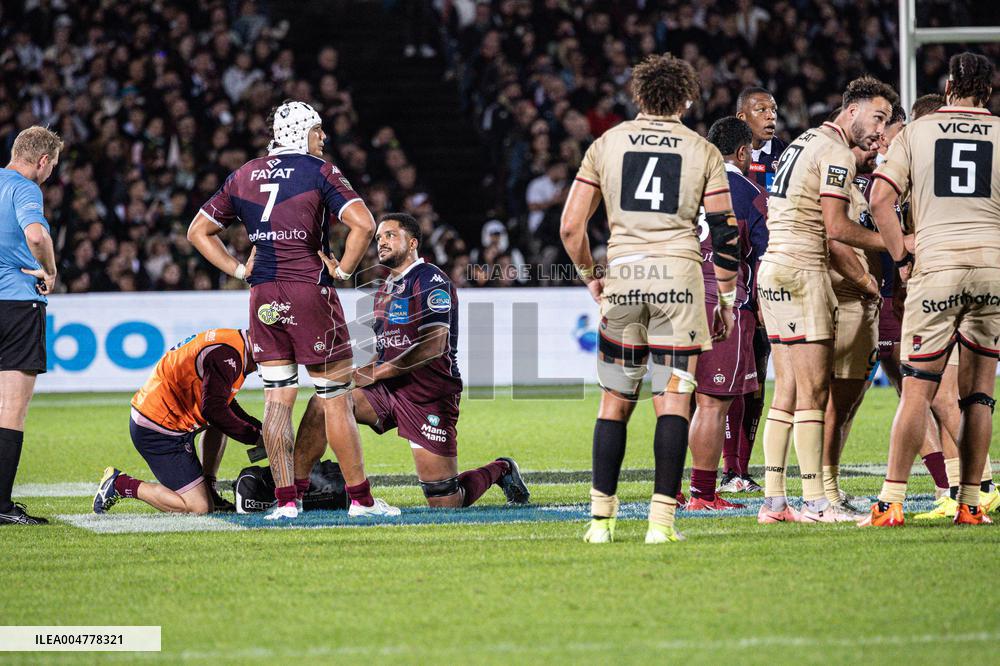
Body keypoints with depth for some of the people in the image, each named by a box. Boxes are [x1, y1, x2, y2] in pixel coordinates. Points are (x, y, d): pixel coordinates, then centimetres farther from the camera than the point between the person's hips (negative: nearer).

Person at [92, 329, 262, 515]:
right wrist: (255, 436, -16)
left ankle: (208, 490, 19)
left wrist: (259, 427, 14)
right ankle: (120, 484, -3)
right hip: (158, 433, -11)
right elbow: (213, 410, -26)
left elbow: (222, 402, 23)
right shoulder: (226, 356, -20)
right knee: (199, 508, -10)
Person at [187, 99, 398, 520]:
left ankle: (285, 500, 4)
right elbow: (363, 224, -17)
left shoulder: (243, 176, 12)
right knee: (336, 399, 1)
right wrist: (343, 271, -5)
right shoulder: (317, 171, -4)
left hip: (264, 297, 5)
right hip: (310, 291, -5)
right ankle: (361, 498, 4)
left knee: (277, 399, 7)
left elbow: (198, 232, 17)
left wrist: (240, 271, 13)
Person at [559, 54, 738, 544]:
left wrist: (589, 275, 20)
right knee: (673, 401, 0)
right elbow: (724, 232, 2)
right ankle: (661, 518, -6)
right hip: (679, 278, -1)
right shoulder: (702, 152, 5)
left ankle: (601, 517, 8)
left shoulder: (606, 145, 8)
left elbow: (570, 227, 5)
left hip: (623, 276, 2)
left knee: (615, 401, 10)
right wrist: (727, 300, 11)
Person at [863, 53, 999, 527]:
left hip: (936, 267, -1)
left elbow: (880, 200, -2)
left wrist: (902, 259, 6)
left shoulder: (917, 132, 6)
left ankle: (892, 502, -4)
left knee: (917, 390, 0)